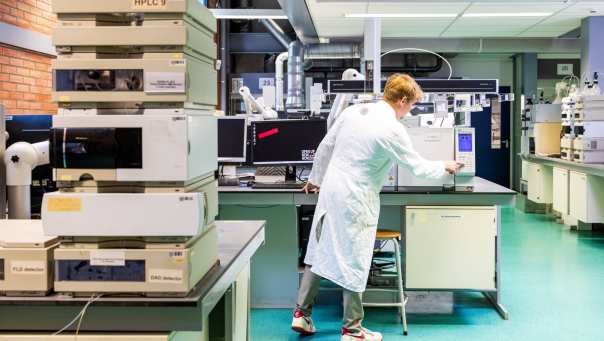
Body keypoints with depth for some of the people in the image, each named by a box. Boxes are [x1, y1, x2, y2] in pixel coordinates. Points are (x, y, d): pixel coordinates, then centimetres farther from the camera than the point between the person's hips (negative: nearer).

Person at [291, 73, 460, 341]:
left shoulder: (353, 111, 4)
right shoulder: (393, 129, -15)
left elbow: (325, 146, 11)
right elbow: (417, 167, -5)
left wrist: (316, 179, 24)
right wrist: (444, 167, 14)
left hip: (330, 191, 7)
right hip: (355, 201, -7)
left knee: (318, 253, 15)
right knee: (354, 262, 4)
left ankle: (302, 314, 22)